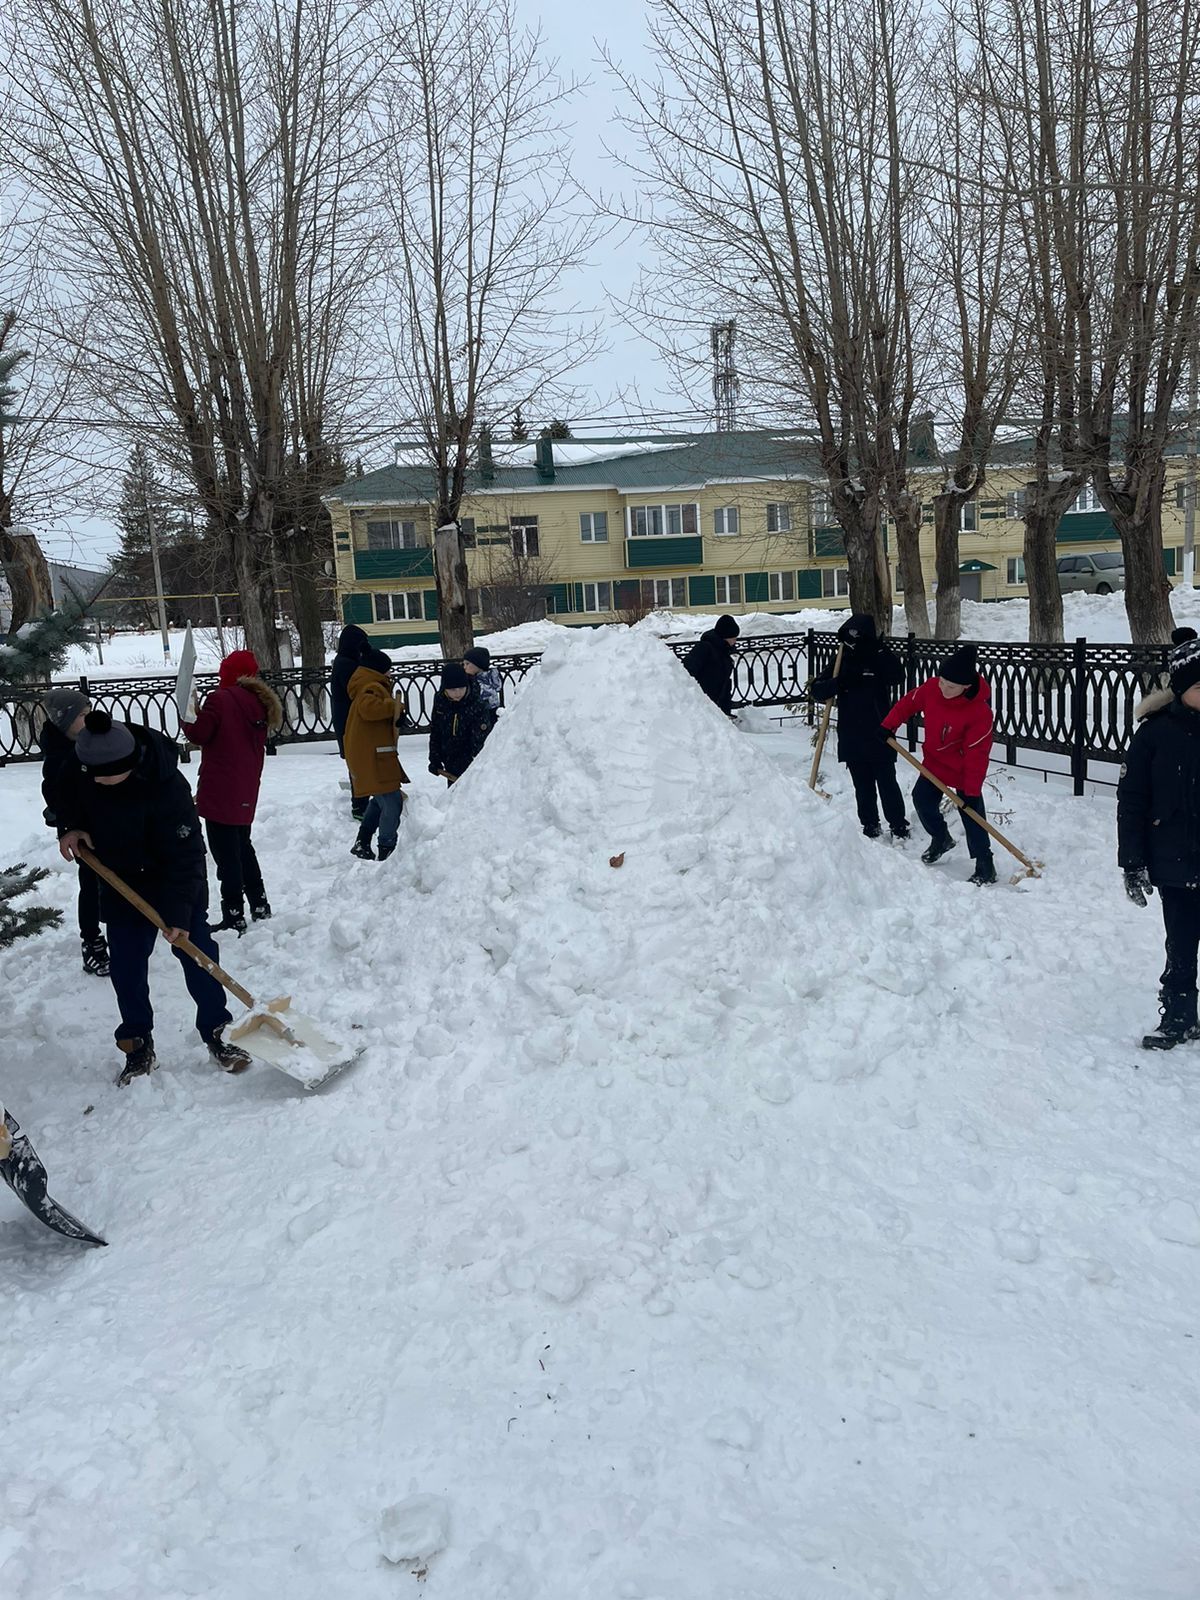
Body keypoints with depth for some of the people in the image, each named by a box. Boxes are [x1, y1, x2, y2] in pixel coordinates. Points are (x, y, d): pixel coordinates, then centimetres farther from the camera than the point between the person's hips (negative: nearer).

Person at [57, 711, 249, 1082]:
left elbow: (185, 855, -29)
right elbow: (70, 797, 9)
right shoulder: (83, 766, -16)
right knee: (125, 966, 6)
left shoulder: (167, 787, -34)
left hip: (177, 881, -5)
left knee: (196, 954, 0)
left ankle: (216, 1034, 15)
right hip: (121, 882, 5)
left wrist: (179, 912, -29)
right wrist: (72, 827, -10)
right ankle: (137, 1044, 20)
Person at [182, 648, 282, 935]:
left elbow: (199, 734, -12)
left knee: (226, 852, -3)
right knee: (243, 847, 21)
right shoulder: (260, 702, 9)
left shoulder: (220, 699, -15)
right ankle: (260, 907, 27)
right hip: (246, 792, 8)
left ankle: (234, 918, 0)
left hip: (220, 792, -8)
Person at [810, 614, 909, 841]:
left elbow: (897, 676, -25)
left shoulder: (880, 660, -4)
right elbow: (818, 691, -1)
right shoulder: (842, 663, 6)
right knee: (862, 785, 11)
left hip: (878, 735, -4)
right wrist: (838, 682, -19)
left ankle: (899, 825, 12)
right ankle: (870, 824, 23)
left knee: (887, 782, 1)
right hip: (851, 738, 4)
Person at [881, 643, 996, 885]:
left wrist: (972, 791, -25)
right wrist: (888, 727, -4)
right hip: (934, 761, 6)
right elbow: (908, 704, 4)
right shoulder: (931, 688, -16)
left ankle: (985, 867, 5)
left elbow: (977, 754, -28)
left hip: (963, 771, -6)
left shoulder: (979, 712, -31)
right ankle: (941, 839, 38)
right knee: (922, 799, 12)